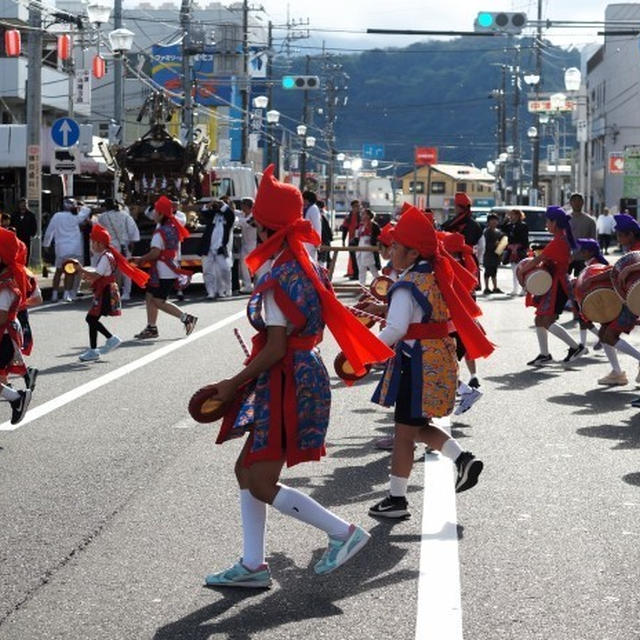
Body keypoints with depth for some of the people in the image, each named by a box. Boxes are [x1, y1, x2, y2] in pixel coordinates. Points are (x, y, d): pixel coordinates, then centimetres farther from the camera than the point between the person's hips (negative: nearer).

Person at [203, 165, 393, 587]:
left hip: (288, 379, -10)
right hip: (306, 372, 10)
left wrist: (233, 385, -12)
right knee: (248, 470, 13)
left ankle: (344, 532, 0)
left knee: (262, 484, -6)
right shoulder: (304, 265, 10)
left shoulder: (276, 278, -18)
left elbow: (276, 348, -22)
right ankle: (253, 565, 17)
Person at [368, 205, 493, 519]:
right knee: (418, 427, 21)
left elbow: (396, 329, -26)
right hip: (440, 358, 9)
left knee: (404, 431, 1)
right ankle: (463, 459, 9)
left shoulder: (406, 287, -17)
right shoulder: (436, 278, 9)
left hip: (417, 363, -9)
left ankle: (397, 499, 8)